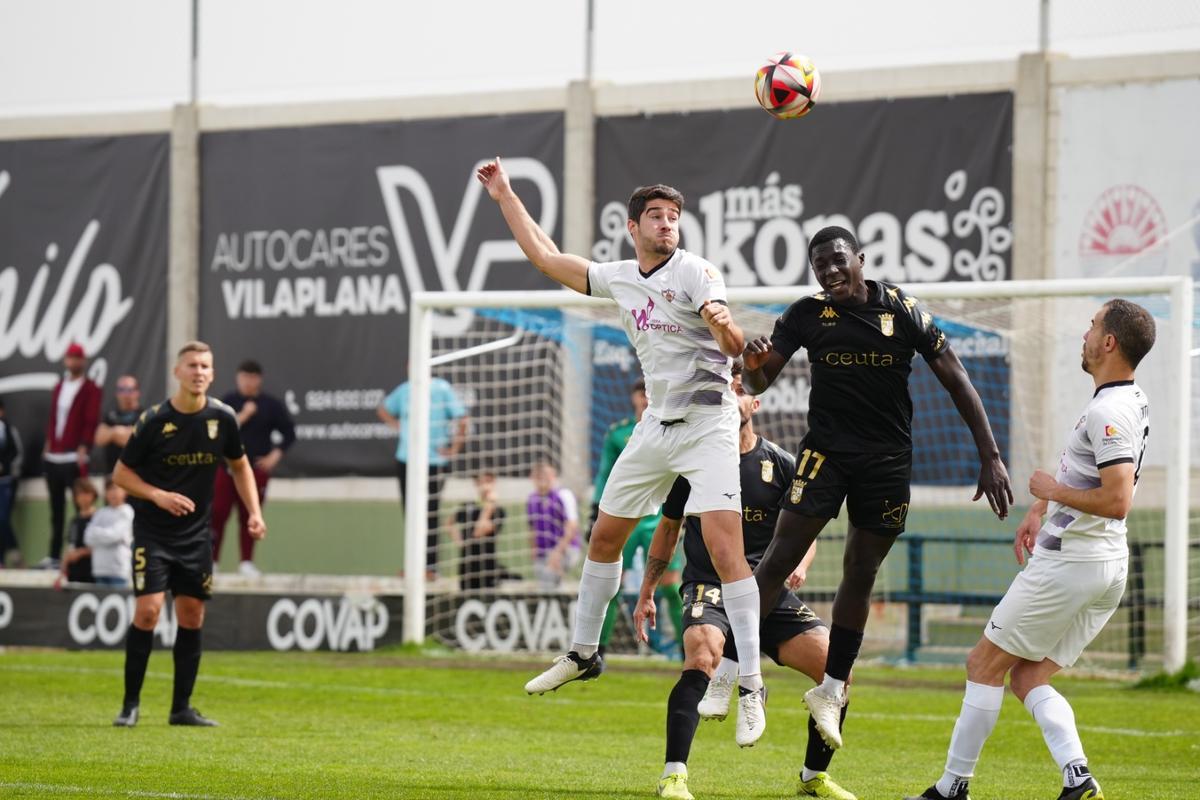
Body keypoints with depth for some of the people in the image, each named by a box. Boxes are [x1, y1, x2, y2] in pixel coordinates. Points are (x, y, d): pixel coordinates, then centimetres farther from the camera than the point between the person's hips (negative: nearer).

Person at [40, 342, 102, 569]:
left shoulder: (90, 389, -2)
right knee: (56, 508, 10)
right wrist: (48, 444, 12)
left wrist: (84, 448, -17)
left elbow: (91, 421, -9)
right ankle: (54, 555, 15)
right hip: (53, 456, 7)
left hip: (74, 457, -7)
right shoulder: (59, 387, 17)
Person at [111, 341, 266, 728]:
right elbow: (121, 473, -5)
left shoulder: (223, 418, -3)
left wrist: (254, 511, 2)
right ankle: (130, 704, -2)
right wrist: (158, 495, -20)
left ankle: (182, 707, 14)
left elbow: (240, 465, 14)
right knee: (148, 609, -13)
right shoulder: (154, 420, -13)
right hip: (153, 532, -4)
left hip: (196, 533, 4)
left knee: (192, 616, 5)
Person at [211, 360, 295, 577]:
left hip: (257, 468, 0)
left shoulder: (271, 405, 3)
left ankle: (246, 561, 12)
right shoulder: (228, 402, 3)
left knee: (249, 517, 3)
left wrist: (274, 456, -3)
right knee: (217, 512, -6)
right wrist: (243, 416, -14)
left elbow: (288, 433, 6)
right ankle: (211, 558, 1)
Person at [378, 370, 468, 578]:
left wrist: (454, 449, -11)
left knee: (430, 516, -4)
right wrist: (398, 426, 10)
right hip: (406, 462, 5)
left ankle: (430, 566, 0)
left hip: (434, 462, -5)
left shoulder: (442, 389, -6)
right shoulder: (404, 390, 8)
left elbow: (462, 420, -9)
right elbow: (383, 410, 26)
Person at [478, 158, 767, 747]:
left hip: (707, 423, -7)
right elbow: (544, 256, 18)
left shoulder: (695, 273, -11)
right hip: (656, 427, 7)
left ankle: (750, 686, -19)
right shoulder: (620, 279, 9)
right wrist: (505, 196, 20)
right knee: (603, 538, 14)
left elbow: (733, 347, -24)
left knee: (725, 549, -19)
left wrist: (724, 325, -47)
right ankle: (583, 654, 32)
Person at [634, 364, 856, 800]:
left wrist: (800, 564, -8)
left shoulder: (781, 465, 7)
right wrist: (646, 594, 13)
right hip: (708, 586, -3)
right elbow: (668, 529, 16)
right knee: (703, 655, -35)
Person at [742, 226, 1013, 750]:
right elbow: (760, 383, -3)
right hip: (825, 450, -1)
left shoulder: (904, 312, -5)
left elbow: (956, 382, -2)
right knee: (782, 556, -12)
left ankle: (831, 689, 18)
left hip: (888, 458, 1)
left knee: (861, 574, 6)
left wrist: (990, 457, -7)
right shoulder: (807, 315, -2)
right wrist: (755, 363, -29)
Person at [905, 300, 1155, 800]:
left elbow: (1117, 501, -29)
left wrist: (1053, 490, -14)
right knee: (1027, 678, 12)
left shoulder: (1107, 412, -20)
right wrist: (1039, 509, 22)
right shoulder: (1134, 402, 11)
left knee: (984, 665, 4)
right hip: (1110, 571, 9)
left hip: (1068, 565, -9)